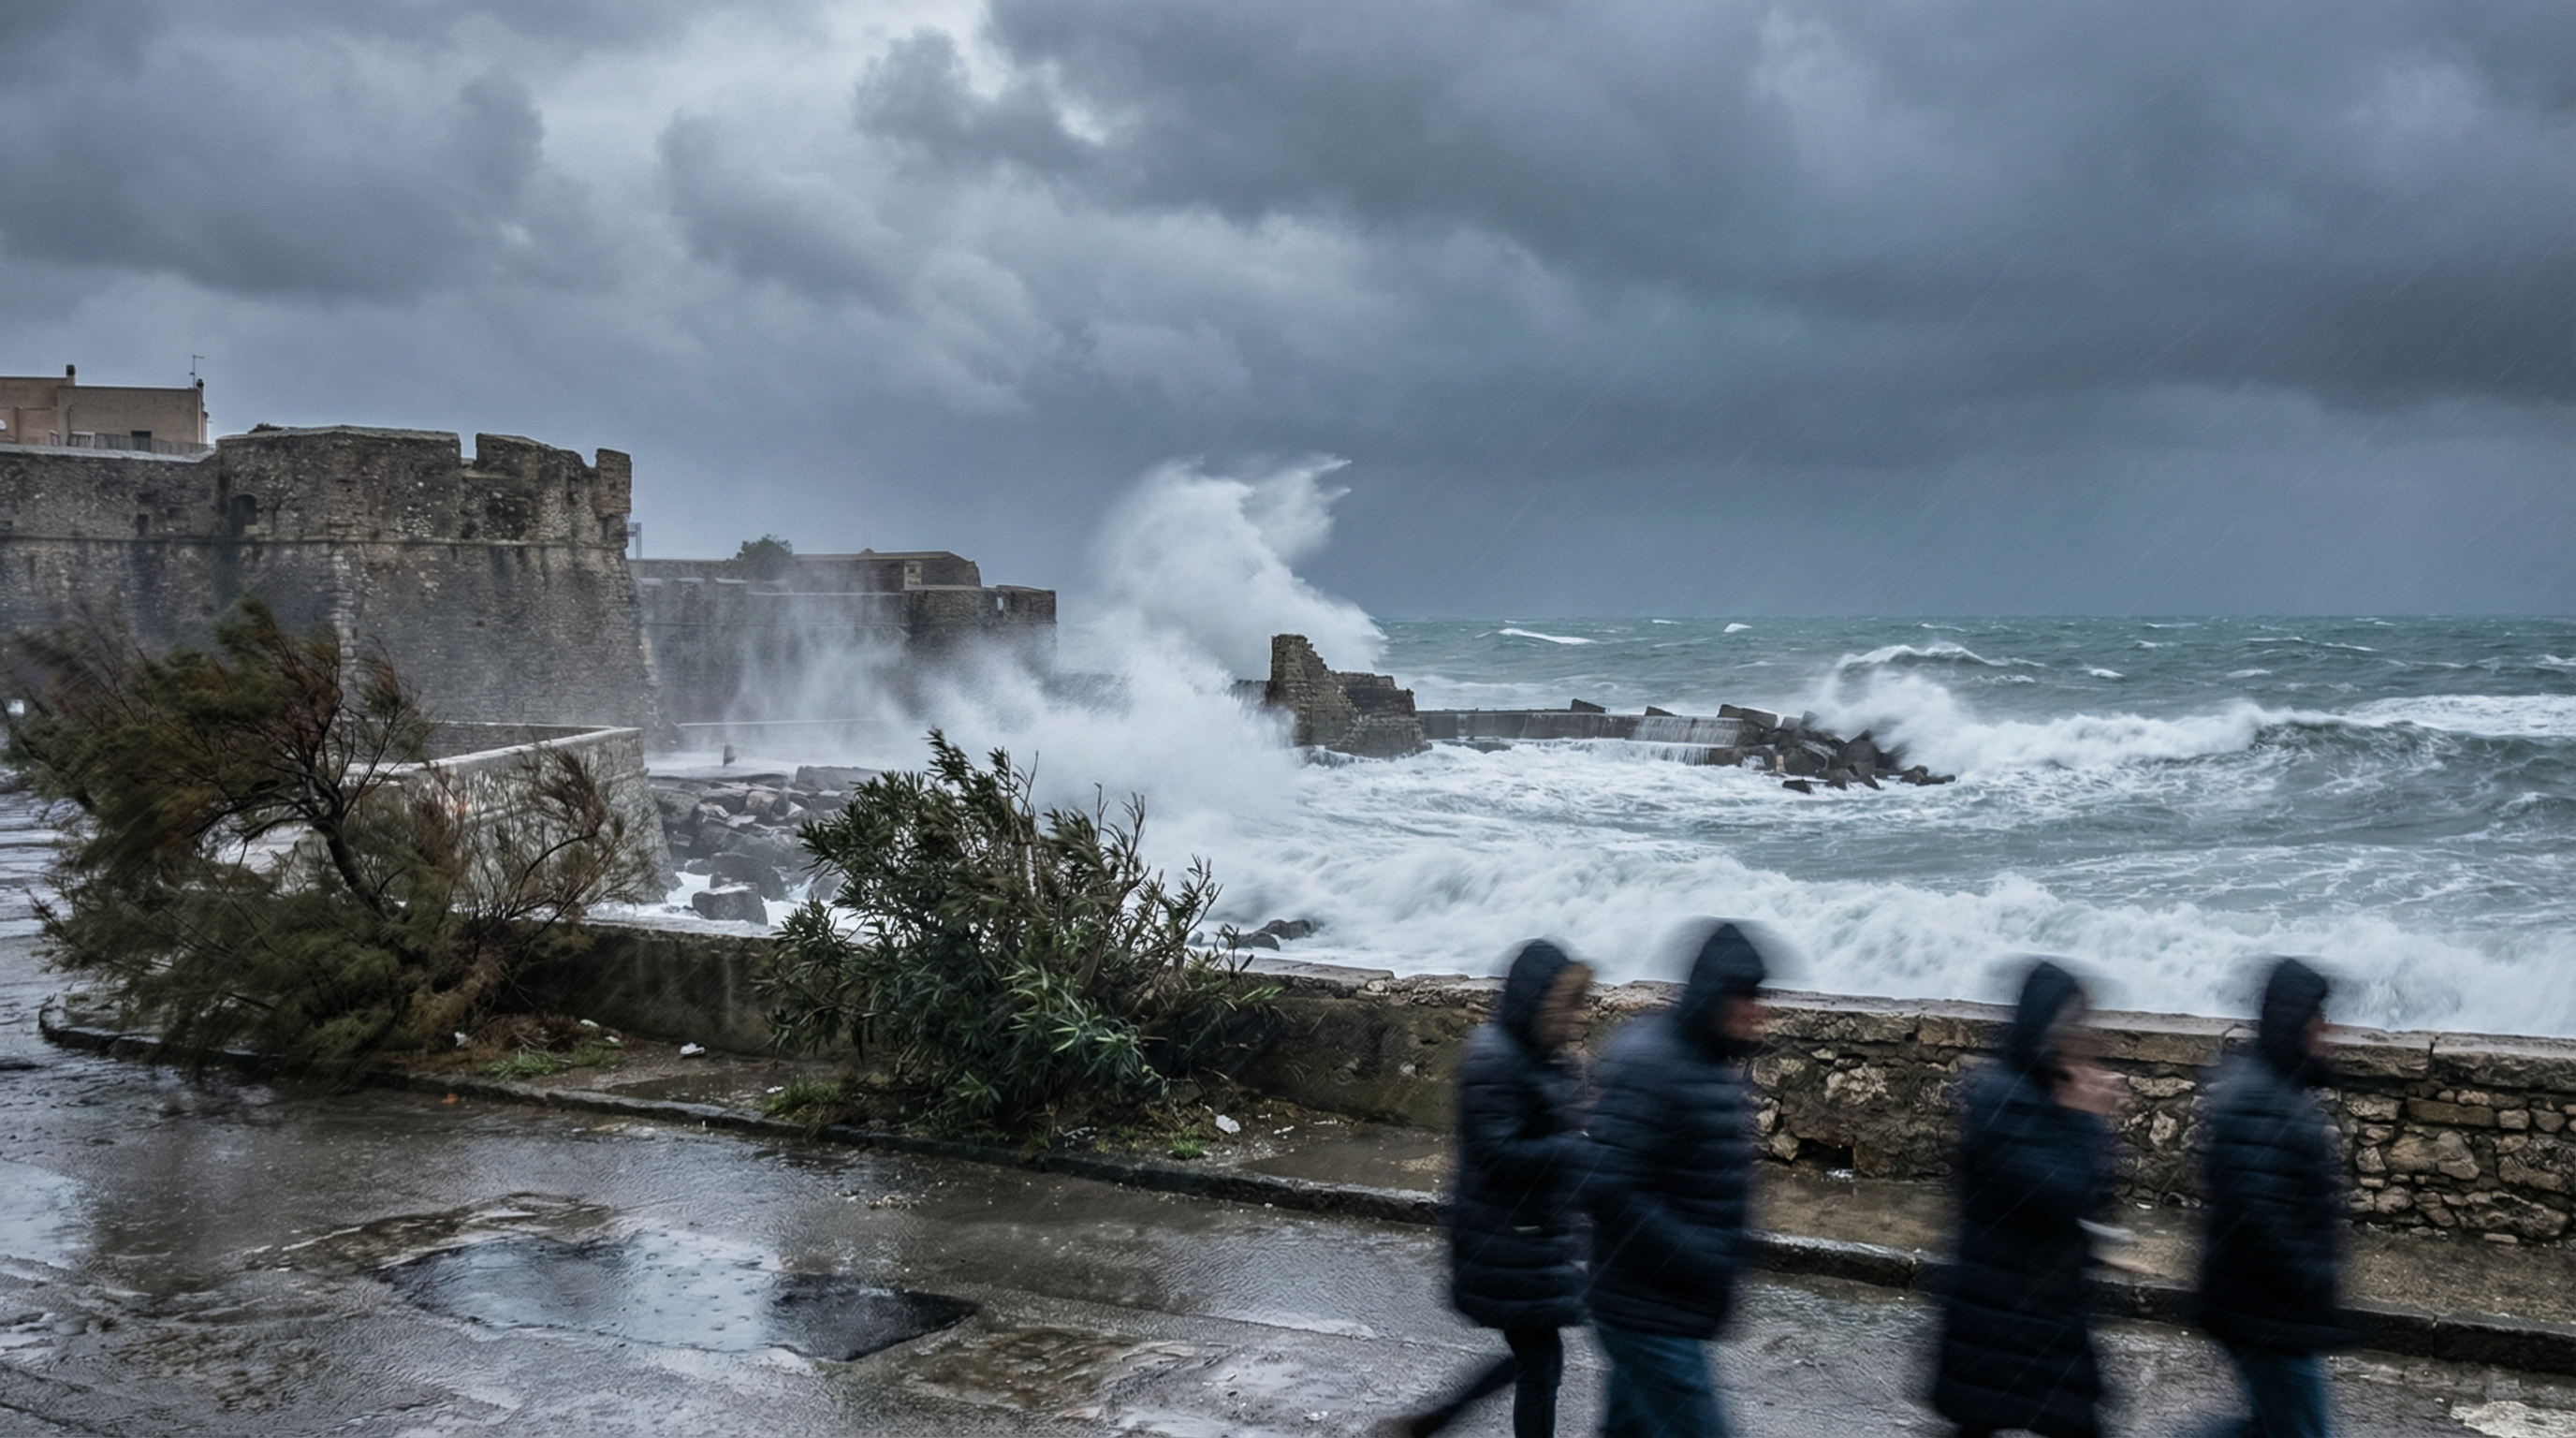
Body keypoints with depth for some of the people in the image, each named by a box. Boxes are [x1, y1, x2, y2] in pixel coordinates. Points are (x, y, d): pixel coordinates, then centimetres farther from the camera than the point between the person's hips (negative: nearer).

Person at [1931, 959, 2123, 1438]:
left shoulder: (2048, 1094, 4)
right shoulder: (2002, 1099, -23)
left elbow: (2094, 1194, 6)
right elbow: (2065, 1197, -26)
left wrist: (2089, 1118, -8)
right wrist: (2088, 1120, -17)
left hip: (2050, 1298, 9)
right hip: (2002, 1305, -9)